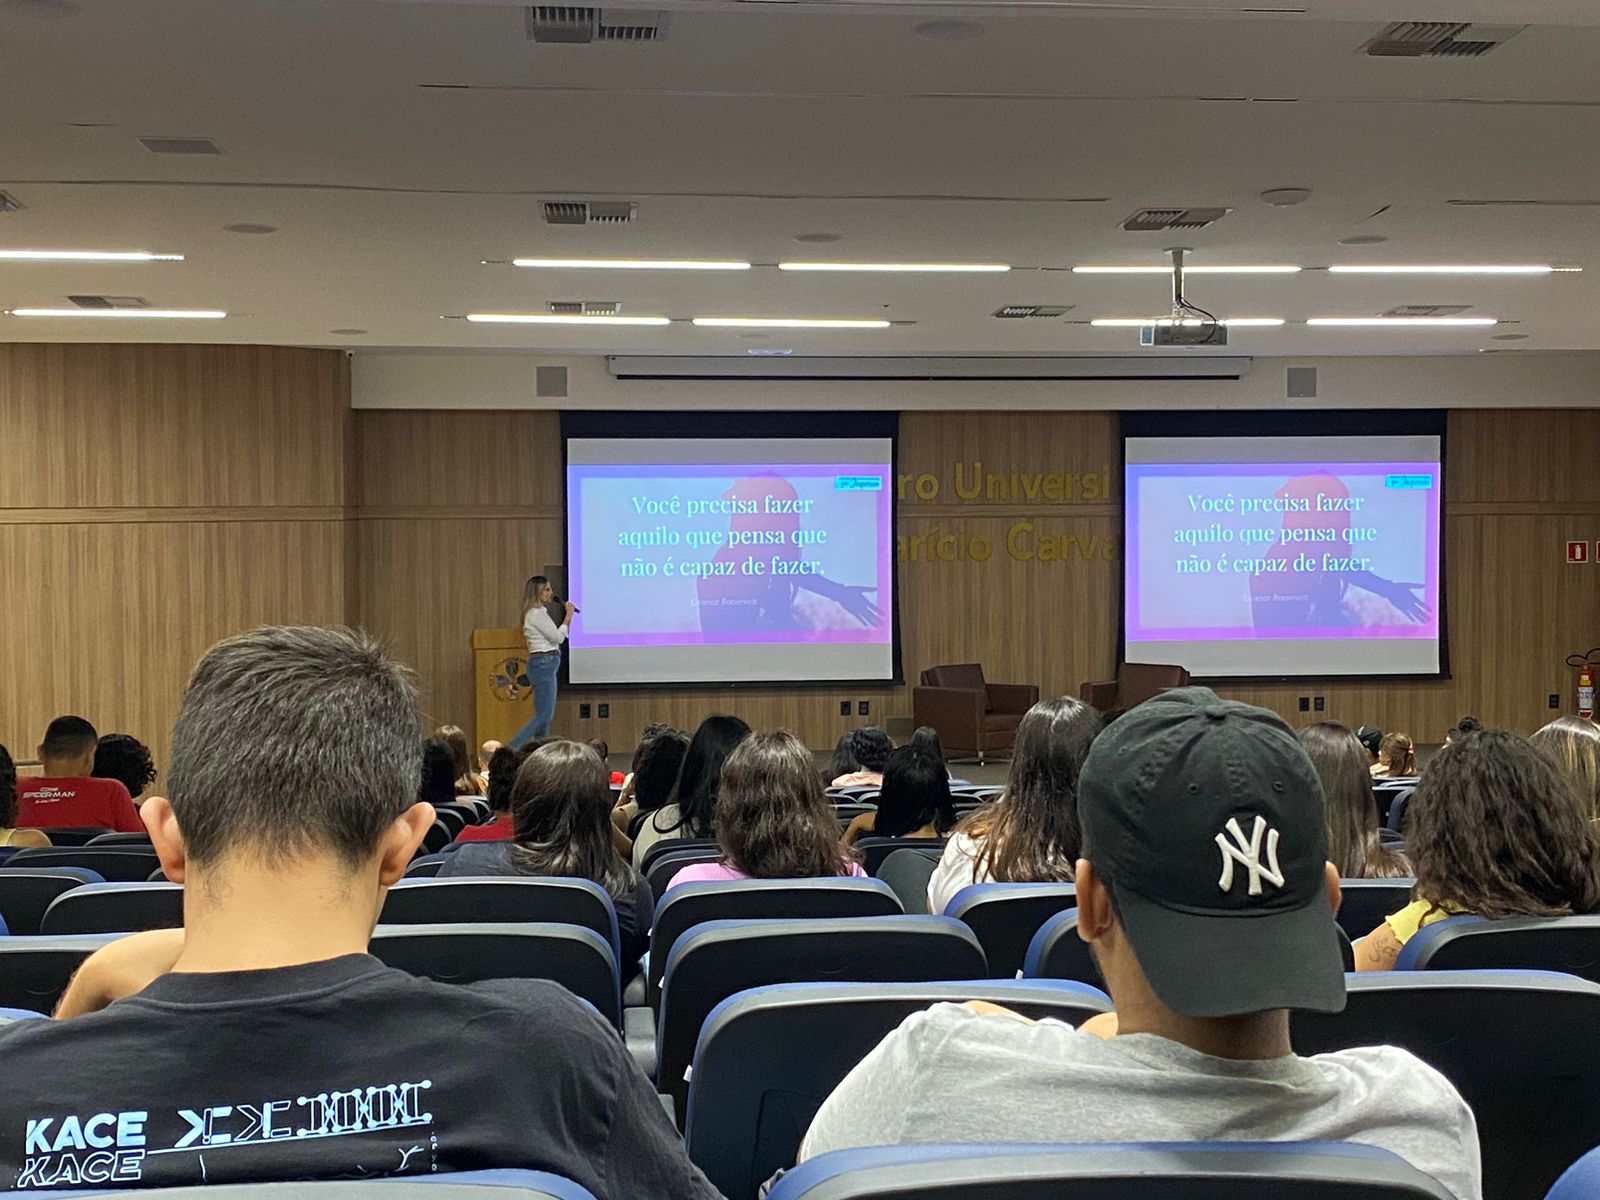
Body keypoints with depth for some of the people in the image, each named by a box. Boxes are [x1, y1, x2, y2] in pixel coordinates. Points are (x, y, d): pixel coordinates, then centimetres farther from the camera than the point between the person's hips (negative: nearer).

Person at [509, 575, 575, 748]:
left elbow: (557, 636, 21)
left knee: (547, 716, 10)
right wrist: (568, 615, -4)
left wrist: (568, 615, 15)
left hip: (547, 666, 10)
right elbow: (558, 637, -14)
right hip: (543, 665, -10)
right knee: (543, 715, -12)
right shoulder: (536, 613, -13)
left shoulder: (540, 612, 17)